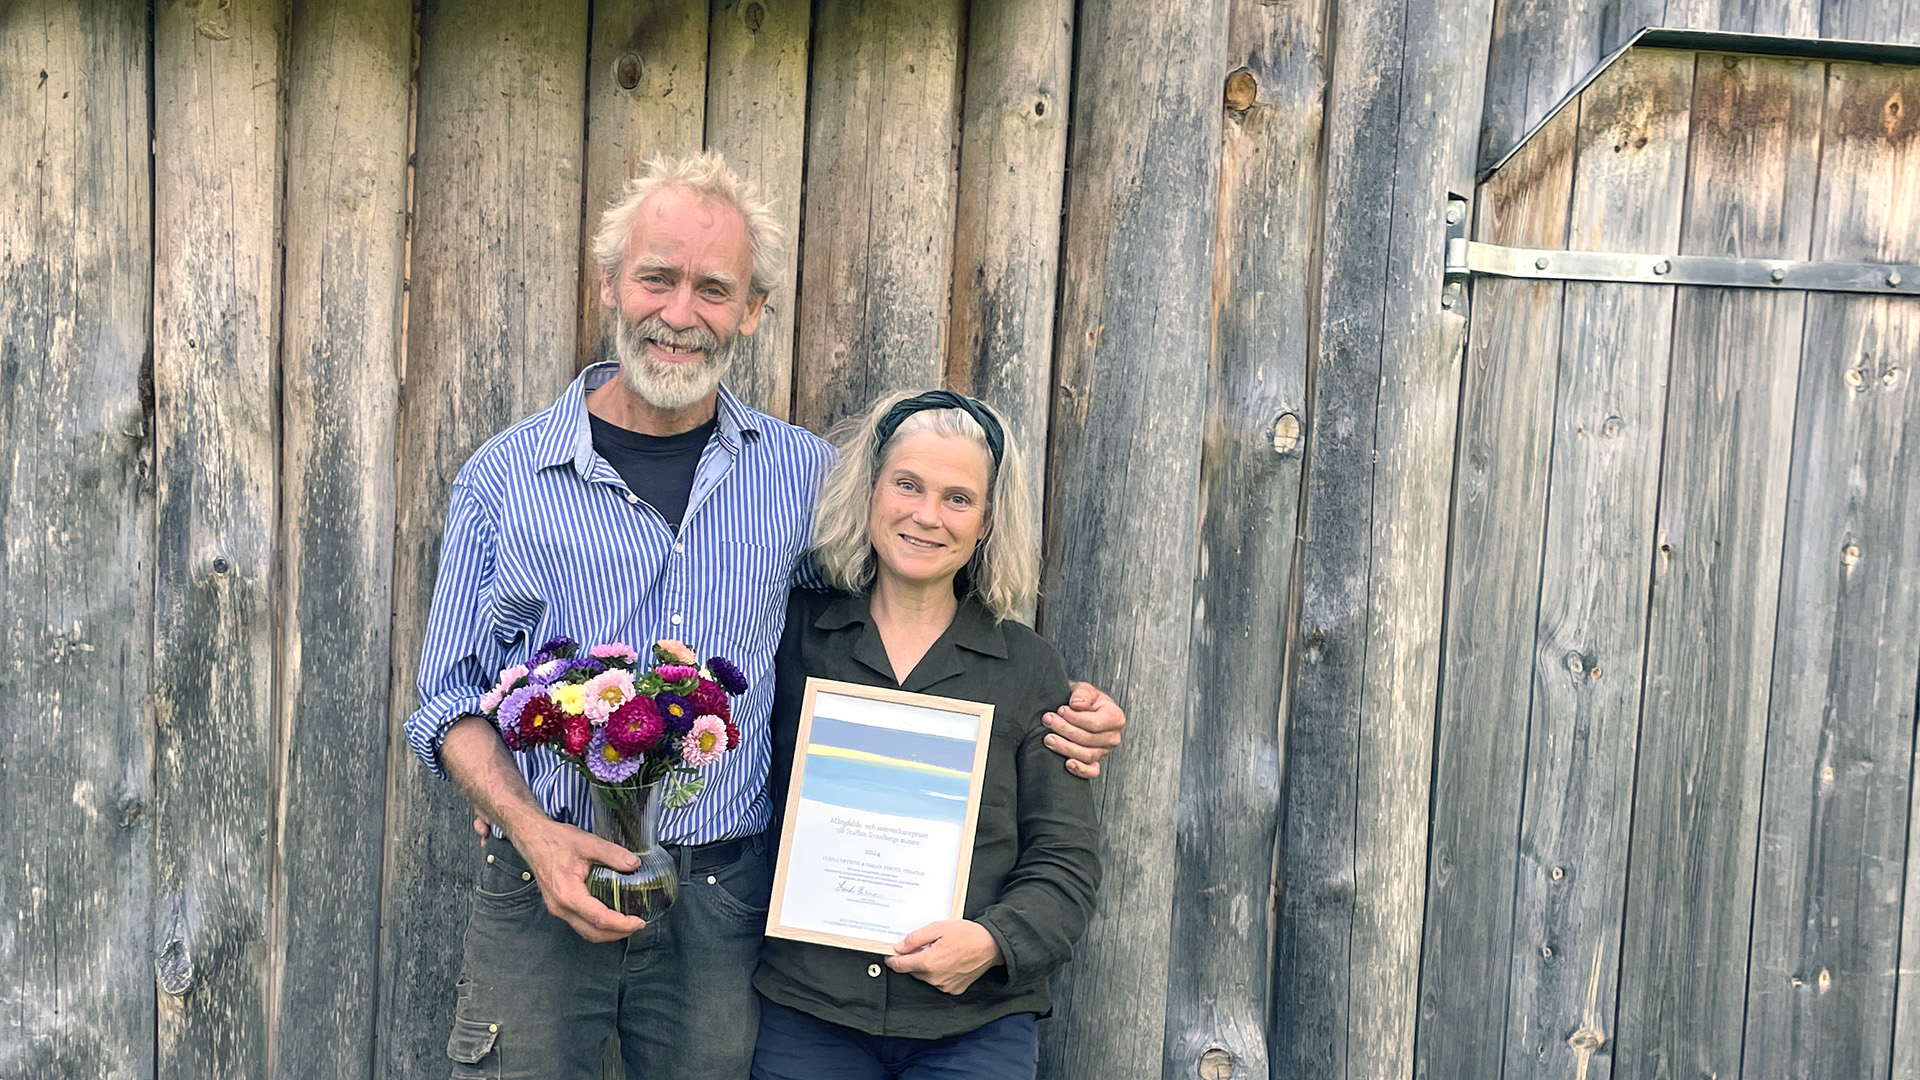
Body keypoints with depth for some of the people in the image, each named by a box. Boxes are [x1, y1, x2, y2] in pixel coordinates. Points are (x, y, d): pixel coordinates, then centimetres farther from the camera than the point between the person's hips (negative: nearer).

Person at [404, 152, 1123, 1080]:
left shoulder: (802, 474, 3)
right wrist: (535, 831, -14)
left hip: (721, 899, 1)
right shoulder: (503, 480, 0)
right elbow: (452, 699, 3)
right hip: (540, 895, -1)